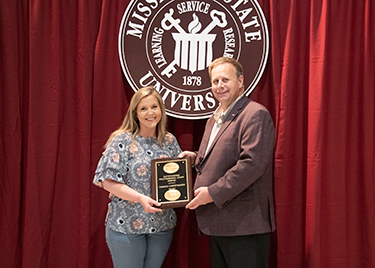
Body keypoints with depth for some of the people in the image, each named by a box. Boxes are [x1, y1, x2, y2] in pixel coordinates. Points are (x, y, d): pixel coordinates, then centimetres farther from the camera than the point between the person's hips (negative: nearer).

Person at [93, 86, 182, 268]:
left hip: (162, 225, 5)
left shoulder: (170, 141, 6)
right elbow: (109, 182, -13)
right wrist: (141, 198, -24)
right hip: (126, 225, -4)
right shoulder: (122, 140, -8)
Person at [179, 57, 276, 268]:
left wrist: (213, 192, -19)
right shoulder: (214, 120, 19)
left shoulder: (256, 114, -11)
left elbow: (252, 163, -21)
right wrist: (197, 158, 8)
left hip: (244, 224, -9)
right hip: (218, 224, 9)